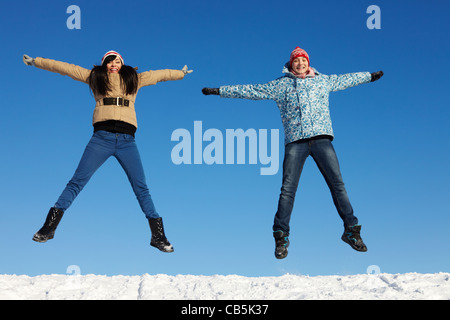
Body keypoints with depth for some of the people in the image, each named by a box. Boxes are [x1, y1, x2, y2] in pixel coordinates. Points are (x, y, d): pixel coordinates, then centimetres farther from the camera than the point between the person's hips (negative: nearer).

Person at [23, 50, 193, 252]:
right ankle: (48, 229, -2)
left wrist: (181, 73, 48)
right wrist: (36, 62, 24)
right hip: (102, 137, -1)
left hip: (127, 141, 1)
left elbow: (159, 75, 35)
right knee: (77, 181, -6)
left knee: (141, 187, -1)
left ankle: (158, 236, 5)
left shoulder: (134, 79, 21)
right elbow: (65, 68, 20)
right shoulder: (95, 77, 17)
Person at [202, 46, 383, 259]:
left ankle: (351, 230, 8)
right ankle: (281, 237, 3)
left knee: (337, 184, -3)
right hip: (295, 141, -1)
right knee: (288, 189, -7)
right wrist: (220, 91, 12)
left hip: (321, 138, 1)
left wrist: (370, 76, 44)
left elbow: (346, 79, 34)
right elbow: (252, 91, 14)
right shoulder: (281, 84, 14)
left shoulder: (323, 81, 20)